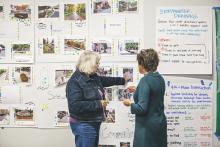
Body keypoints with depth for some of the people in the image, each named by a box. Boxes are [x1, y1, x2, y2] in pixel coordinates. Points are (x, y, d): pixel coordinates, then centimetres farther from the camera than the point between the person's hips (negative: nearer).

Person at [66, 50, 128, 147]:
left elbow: (105, 80, 29)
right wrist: (98, 104, -24)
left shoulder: (93, 77, 8)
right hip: (83, 125, -10)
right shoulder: (75, 81, -21)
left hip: (94, 123, 10)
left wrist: (122, 80, 39)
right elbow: (75, 105, -29)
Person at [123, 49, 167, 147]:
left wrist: (130, 103, -6)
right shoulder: (160, 78, 5)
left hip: (147, 127, -8)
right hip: (160, 123, 8)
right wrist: (137, 90, 24)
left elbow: (142, 108, -23)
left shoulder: (145, 80, -19)